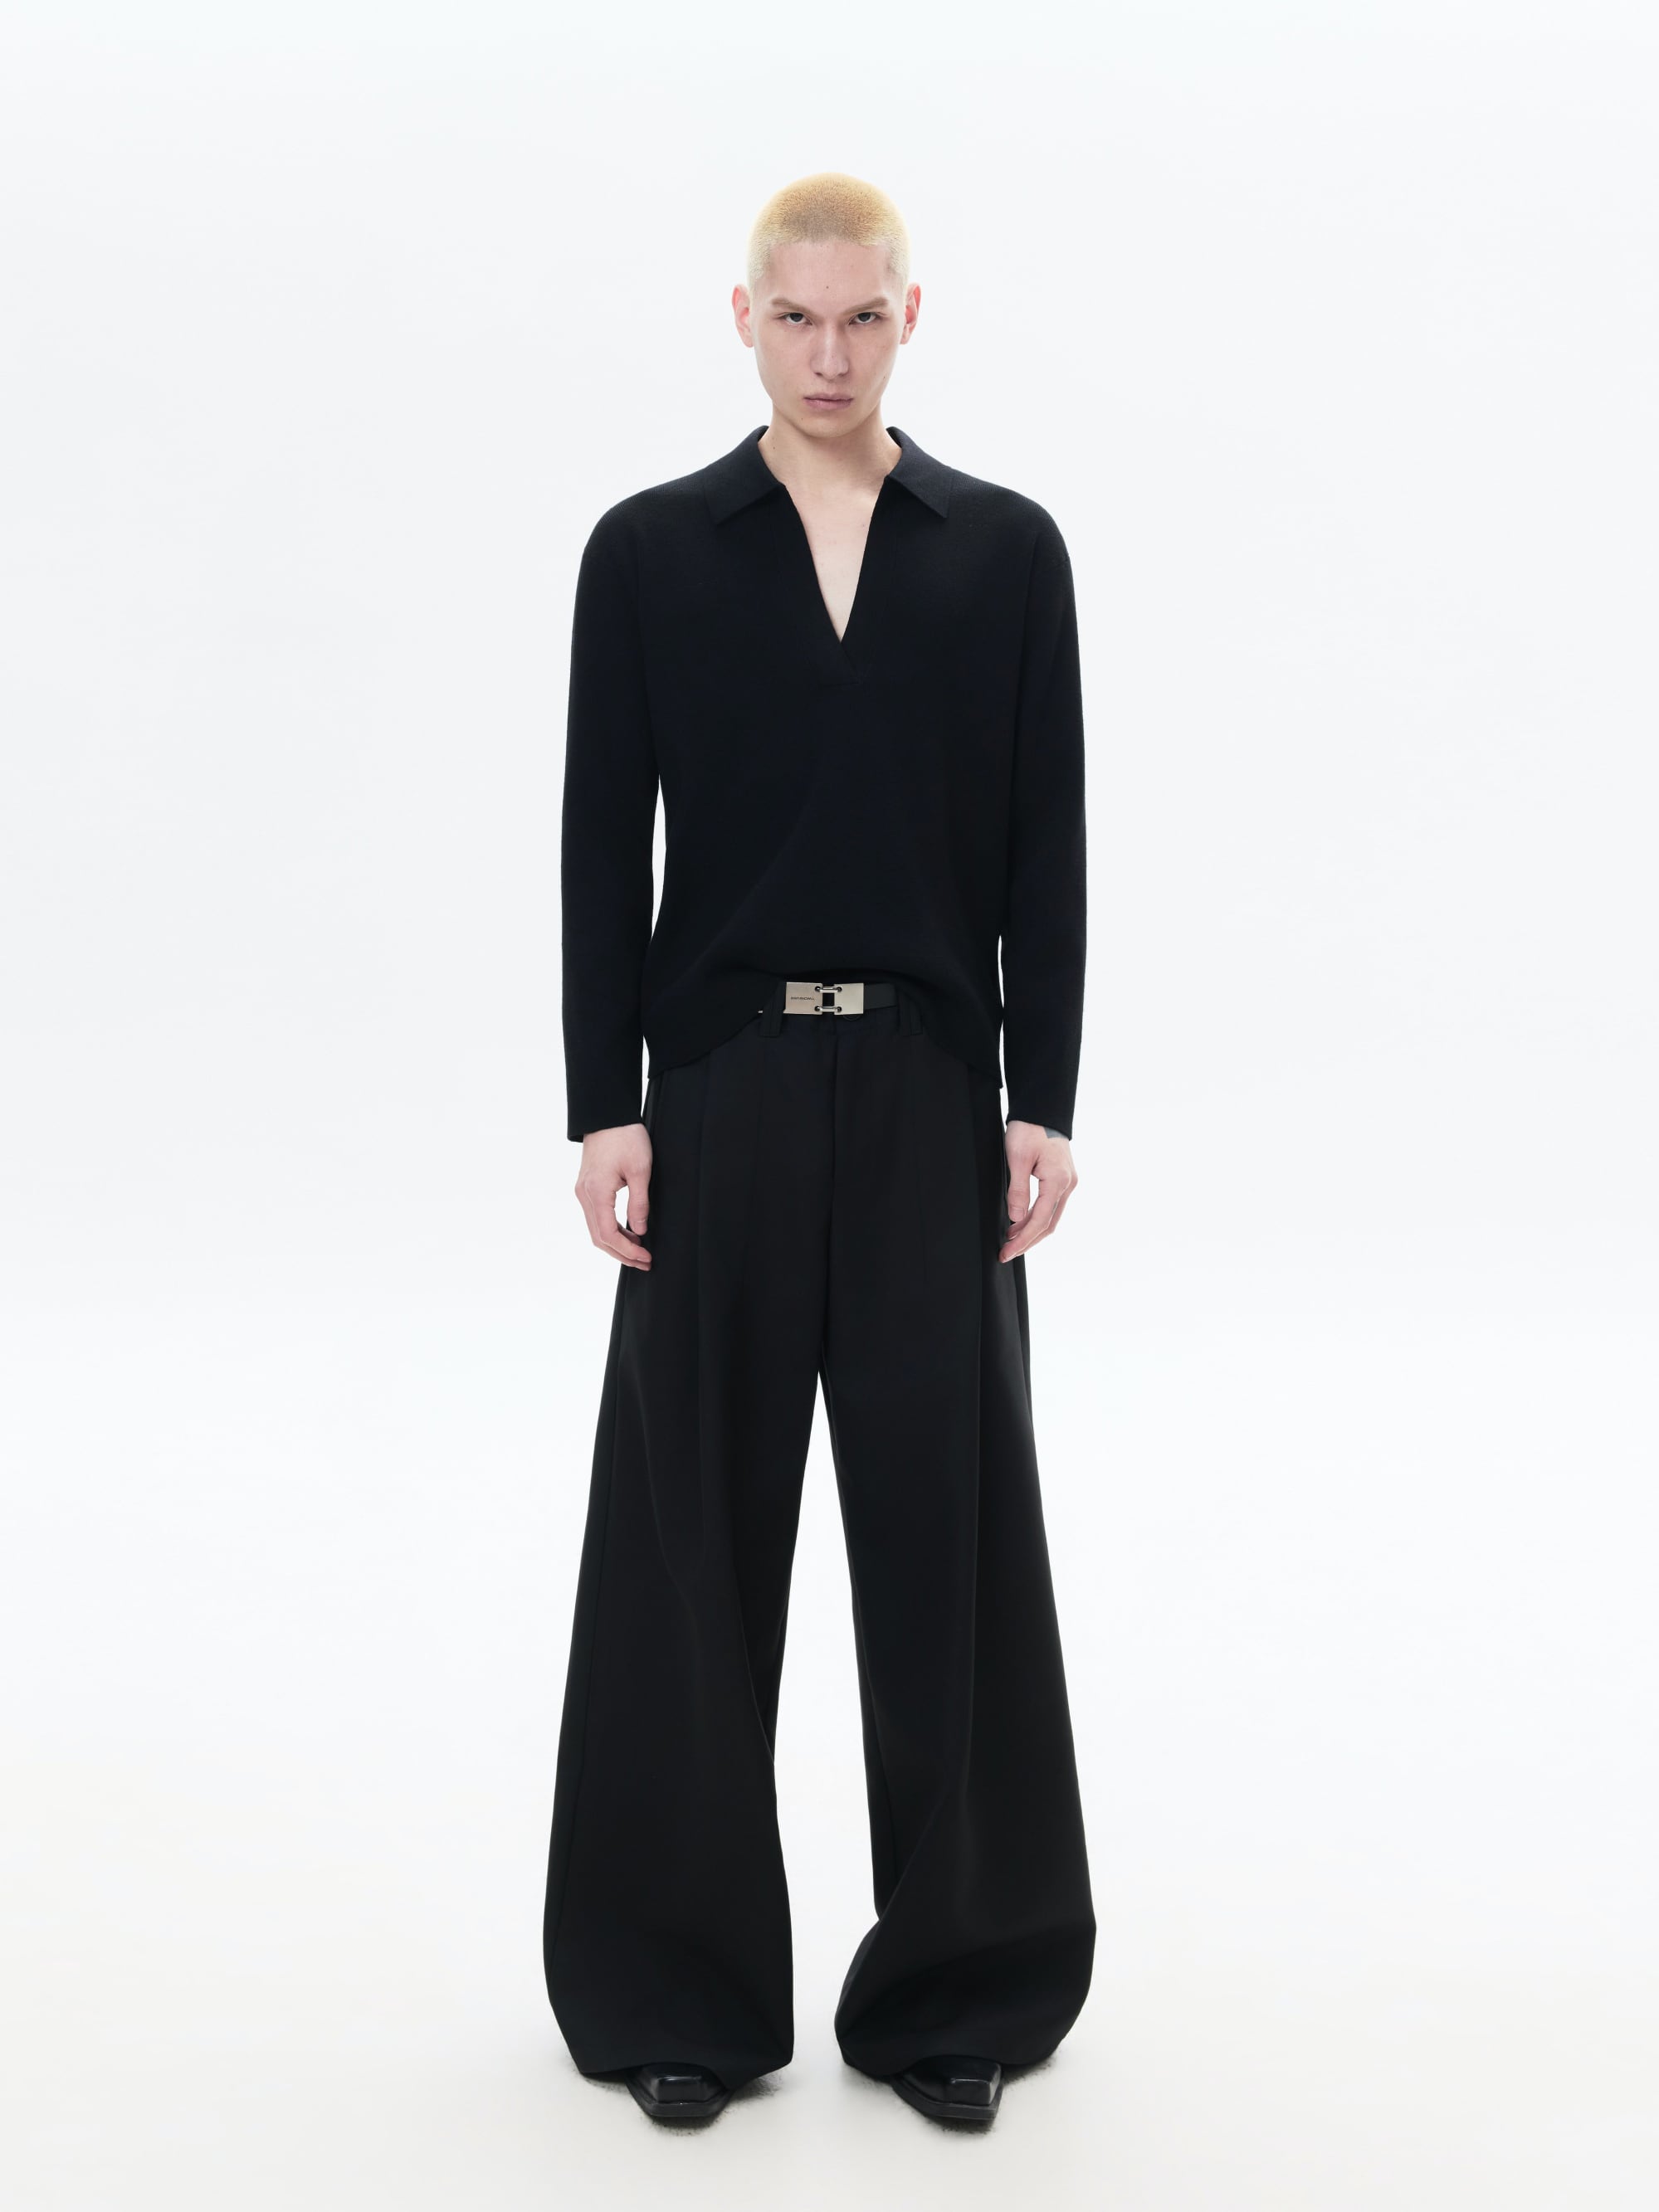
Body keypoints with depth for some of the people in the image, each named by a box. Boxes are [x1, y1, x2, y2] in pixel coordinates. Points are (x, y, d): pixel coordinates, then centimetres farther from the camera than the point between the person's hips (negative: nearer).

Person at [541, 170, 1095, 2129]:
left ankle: (956, 1982, 20)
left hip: (930, 1090, 1)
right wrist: (604, 1109, -7)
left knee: (952, 1523, 5)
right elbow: (600, 850, 0)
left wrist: (1044, 1105, -3)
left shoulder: (1007, 549, 4)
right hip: (721, 1087, 0)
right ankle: (682, 1983, 20)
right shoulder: (649, 548, 2)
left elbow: (1045, 853, 3)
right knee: (693, 1524, 5)